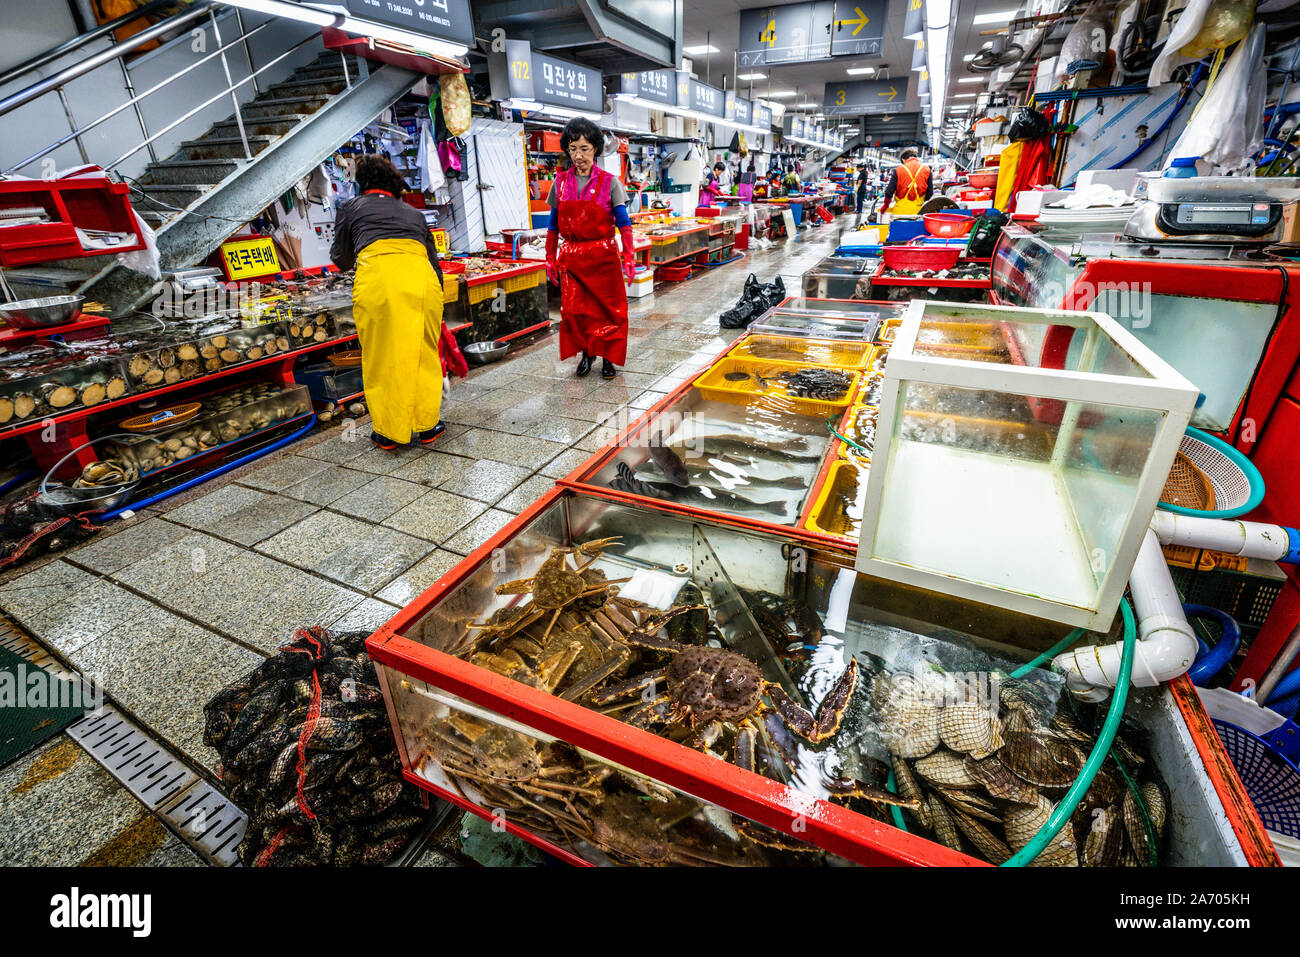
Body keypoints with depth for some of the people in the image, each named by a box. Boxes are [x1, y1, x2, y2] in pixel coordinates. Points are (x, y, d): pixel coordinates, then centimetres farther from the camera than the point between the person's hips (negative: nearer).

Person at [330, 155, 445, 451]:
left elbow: (341, 260, 27)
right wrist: (436, 298, 38)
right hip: (422, 279, 2)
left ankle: (389, 433, 17)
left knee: (381, 358, 10)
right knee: (424, 354, 15)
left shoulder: (351, 207, 23)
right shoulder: (413, 212, 30)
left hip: (376, 279, -2)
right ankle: (427, 426, 22)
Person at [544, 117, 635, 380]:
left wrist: (629, 257, -12)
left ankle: (608, 357, 16)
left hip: (603, 255, -2)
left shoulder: (609, 182, -1)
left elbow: (624, 223, -3)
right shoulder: (561, 182, 7)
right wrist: (550, 258, 10)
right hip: (571, 256, 2)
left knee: (607, 307, 1)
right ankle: (586, 352, 20)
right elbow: (553, 225, 12)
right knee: (573, 309, -1)